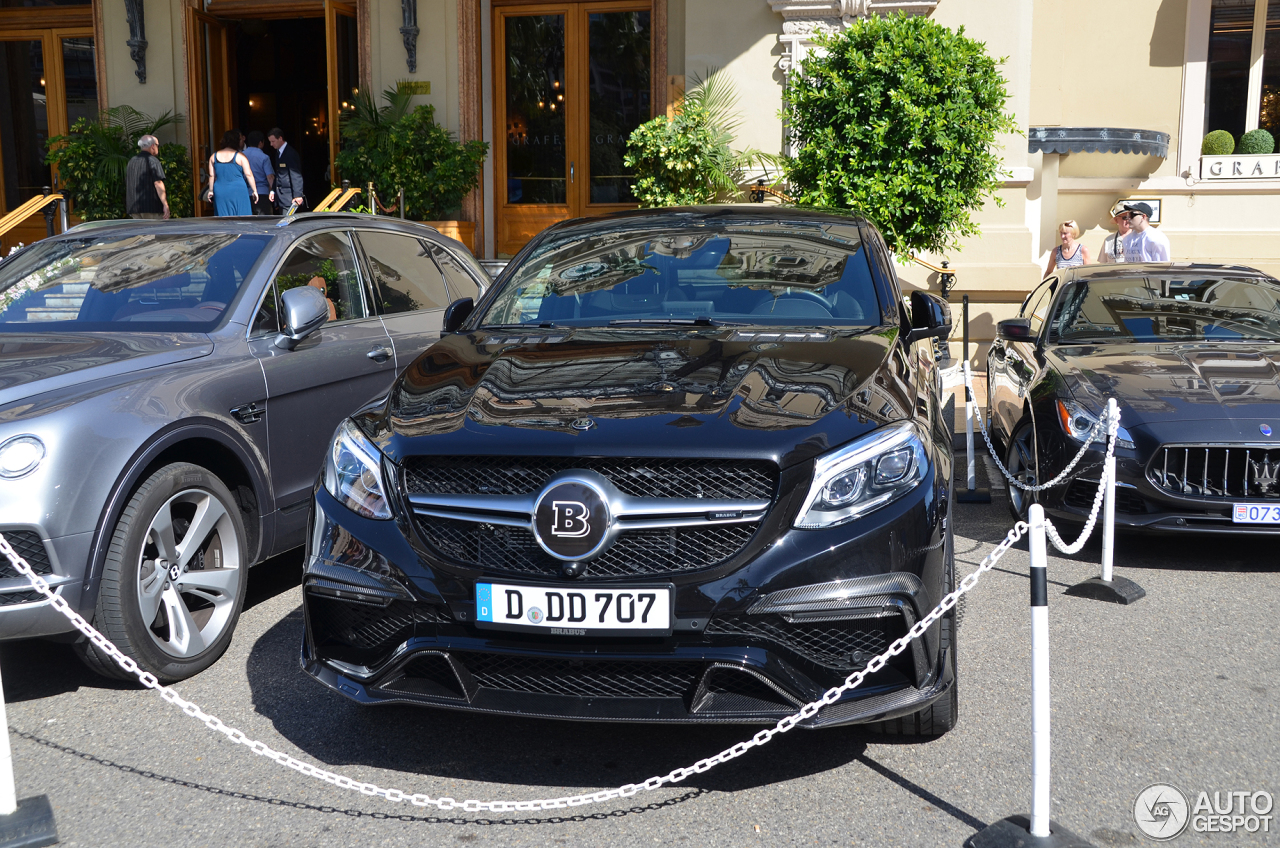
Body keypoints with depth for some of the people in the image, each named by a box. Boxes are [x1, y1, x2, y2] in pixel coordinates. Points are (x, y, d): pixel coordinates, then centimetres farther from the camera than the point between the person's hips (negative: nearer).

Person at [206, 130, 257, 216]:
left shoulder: (214, 156, 7)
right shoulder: (240, 156, -5)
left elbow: (211, 175, 9)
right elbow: (248, 174, -6)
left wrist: (211, 190, 17)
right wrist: (254, 191, 0)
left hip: (220, 192, 4)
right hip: (238, 192, -4)